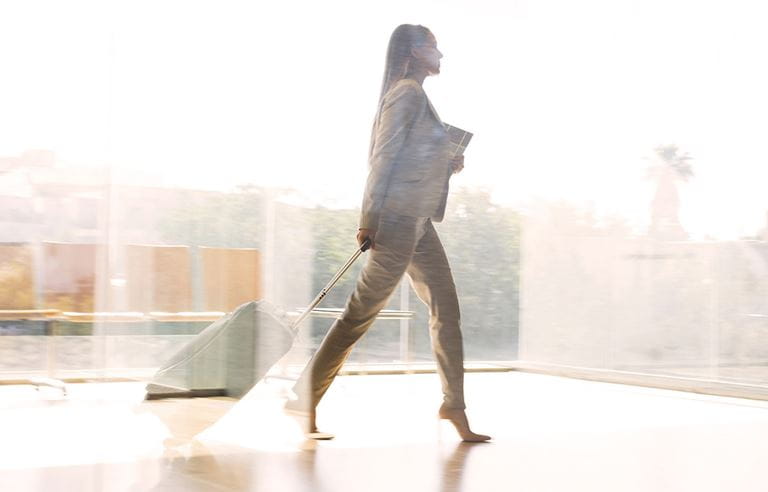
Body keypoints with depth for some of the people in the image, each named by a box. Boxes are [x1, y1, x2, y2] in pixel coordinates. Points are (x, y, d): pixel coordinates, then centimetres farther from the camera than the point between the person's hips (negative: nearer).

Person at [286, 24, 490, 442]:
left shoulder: (416, 95, 21)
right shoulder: (407, 92, -8)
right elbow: (384, 157, -15)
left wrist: (447, 167, 14)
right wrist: (369, 218, -19)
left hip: (418, 222, 10)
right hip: (397, 218, -10)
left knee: (446, 309, 7)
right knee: (362, 310, -7)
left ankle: (455, 408, 11)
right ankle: (305, 398, 0)